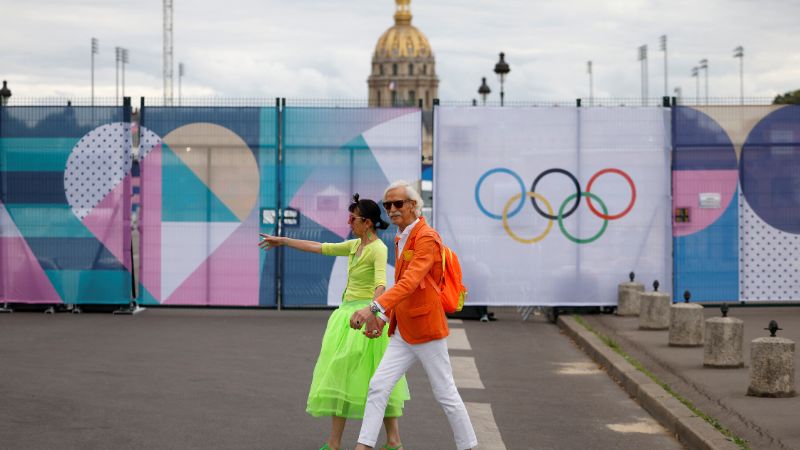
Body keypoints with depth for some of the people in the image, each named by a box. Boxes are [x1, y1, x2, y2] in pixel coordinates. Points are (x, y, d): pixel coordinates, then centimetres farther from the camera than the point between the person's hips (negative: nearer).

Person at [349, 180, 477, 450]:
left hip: (426, 329, -8)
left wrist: (374, 308, -40)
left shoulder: (427, 238, -16)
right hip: (402, 332, 8)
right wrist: (384, 316, 13)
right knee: (378, 387, 0)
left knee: (445, 394, 1)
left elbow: (410, 282, -29)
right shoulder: (400, 240, 13)